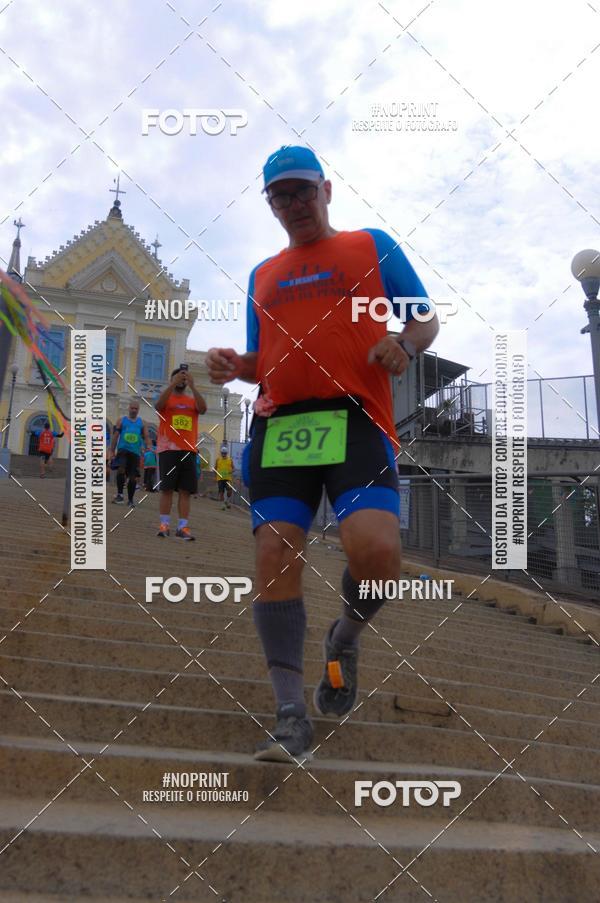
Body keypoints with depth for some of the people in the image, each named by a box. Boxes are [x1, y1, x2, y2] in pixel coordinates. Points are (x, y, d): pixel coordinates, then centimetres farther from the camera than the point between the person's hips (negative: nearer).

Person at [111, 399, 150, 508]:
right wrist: (112, 451, 1)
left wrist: (148, 447, -12)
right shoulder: (121, 420, 9)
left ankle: (130, 500, 14)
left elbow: (146, 437, 8)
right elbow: (115, 436, 7)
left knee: (133, 477, 2)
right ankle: (119, 494, -17)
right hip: (123, 449, -2)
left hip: (135, 452, 2)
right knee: (121, 469, -26)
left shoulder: (141, 422, 12)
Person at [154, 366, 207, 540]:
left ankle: (182, 527, -1)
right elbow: (158, 405, -15)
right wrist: (173, 384, -20)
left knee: (186, 490, -1)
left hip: (188, 450, 2)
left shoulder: (193, 400, 15)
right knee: (167, 488, -3)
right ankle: (164, 525, 2)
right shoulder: (166, 397, 9)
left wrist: (192, 386, -13)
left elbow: (203, 409, -7)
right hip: (168, 449, -2)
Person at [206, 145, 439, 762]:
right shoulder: (263, 275, 26)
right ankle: (291, 714, 0)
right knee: (274, 554, -8)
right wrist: (233, 367, 5)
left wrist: (404, 344, -10)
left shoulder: (372, 247, 16)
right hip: (278, 424, 4)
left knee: (376, 552, -22)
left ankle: (344, 640, 12)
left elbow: (426, 318, 13)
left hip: (355, 419, -3)